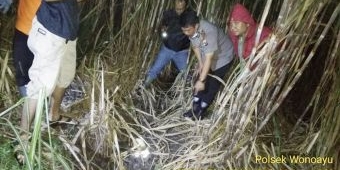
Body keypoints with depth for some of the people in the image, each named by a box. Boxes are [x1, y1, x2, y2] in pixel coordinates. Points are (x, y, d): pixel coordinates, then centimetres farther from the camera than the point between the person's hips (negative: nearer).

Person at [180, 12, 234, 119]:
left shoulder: (209, 32, -41)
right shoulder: (191, 29, -19)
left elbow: (209, 58, -40)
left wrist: (201, 80, -38)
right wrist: (200, 63, -4)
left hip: (222, 58, -7)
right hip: (206, 57, 7)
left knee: (212, 85, 0)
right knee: (199, 83, 8)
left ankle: (201, 111, 15)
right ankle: (195, 108, 21)